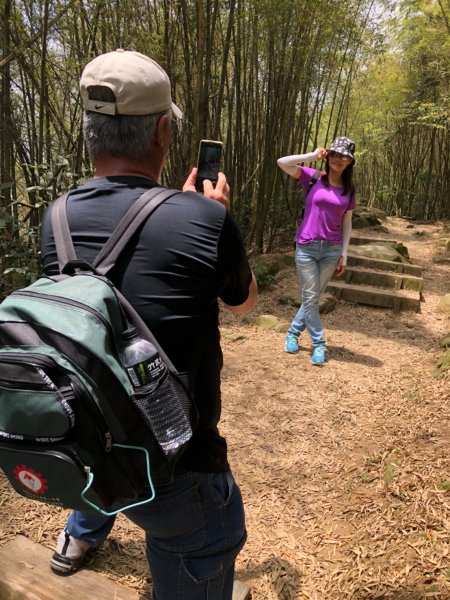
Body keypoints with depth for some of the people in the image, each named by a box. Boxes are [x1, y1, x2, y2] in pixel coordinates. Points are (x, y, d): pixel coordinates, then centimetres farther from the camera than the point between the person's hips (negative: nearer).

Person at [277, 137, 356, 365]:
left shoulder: (349, 189, 7)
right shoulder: (312, 178, -2)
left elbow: (346, 223, 9)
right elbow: (282, 162, -13)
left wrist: (344, 254, 4)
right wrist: (313, 156, -10)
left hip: (332, 250, 3)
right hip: (306, 248, -3)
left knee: (313, 297, 11)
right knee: (310, 298, 1)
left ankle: (293, 333, 31)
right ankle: (319, 344, 15)